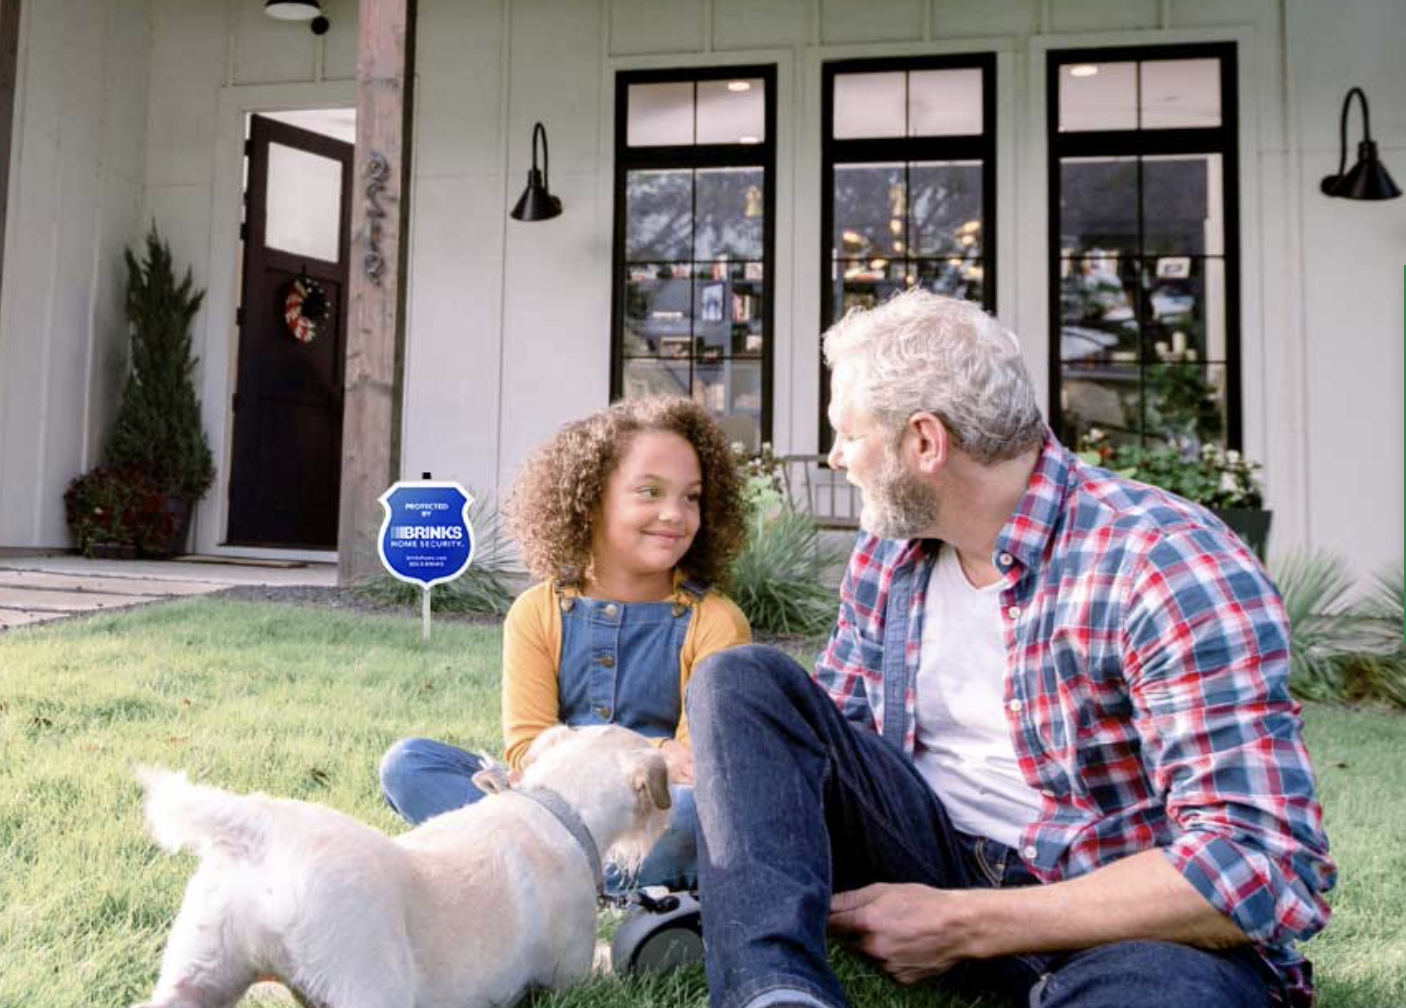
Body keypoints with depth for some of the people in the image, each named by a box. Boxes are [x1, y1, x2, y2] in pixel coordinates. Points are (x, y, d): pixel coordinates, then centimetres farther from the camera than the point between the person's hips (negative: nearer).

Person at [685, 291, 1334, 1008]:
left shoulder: (1169, 567, -18)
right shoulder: (885, 555, 5)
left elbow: (1262, 866, -24)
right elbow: (834, 732, 17)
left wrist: (962, 924, -23)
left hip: (1127, 922, -7)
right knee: (742, 681, -12)